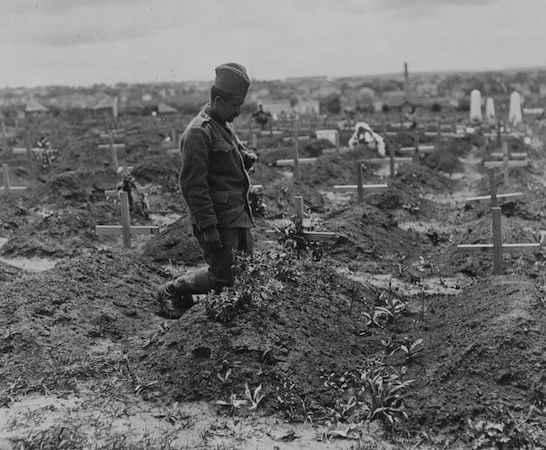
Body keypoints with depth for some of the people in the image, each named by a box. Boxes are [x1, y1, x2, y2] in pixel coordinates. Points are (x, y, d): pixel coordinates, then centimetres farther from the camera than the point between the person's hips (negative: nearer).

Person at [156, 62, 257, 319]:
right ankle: (171, 292, 18)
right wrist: (208, 228, -23)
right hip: (219, 219, -9)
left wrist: (245, 158, 3)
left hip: (238, 214, 9)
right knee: (221, 277, -3)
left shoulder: (224, 125, 14)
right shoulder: (199, 132, -17)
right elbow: (192, 185, -21)